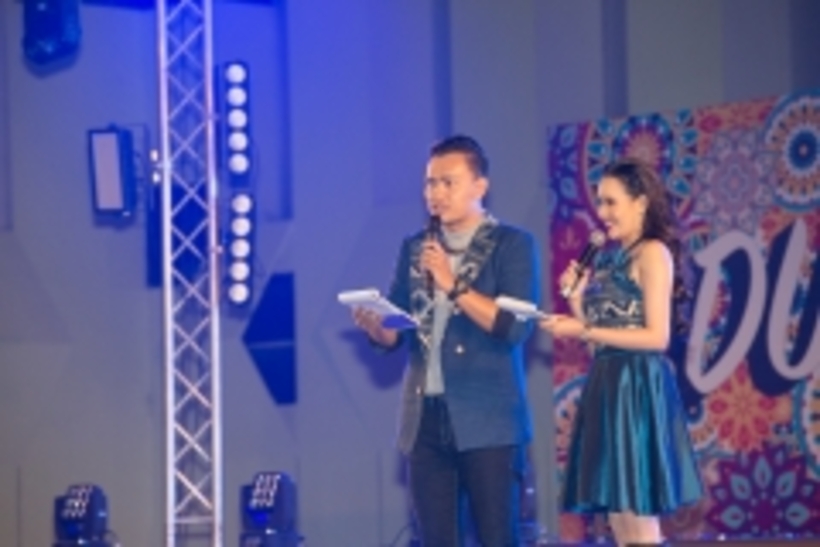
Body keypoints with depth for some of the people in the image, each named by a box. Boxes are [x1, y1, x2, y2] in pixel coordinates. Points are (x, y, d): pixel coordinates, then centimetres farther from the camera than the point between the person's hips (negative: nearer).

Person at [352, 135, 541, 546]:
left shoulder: (513, 245, -1)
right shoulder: (414, 248, 14)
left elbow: (515, 327, -13)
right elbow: (395, 334, 11)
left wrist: (454, 285, -18)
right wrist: (373, 323, -11)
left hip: (487, 419, -5)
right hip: (426, 418, 5)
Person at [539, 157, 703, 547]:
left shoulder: (653, 253, -7)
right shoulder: (610, 259, 17)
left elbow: (657, 337, -15)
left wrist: (582, 331, -15)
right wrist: (576, 298, 4)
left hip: (637, 386, -9)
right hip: (608, 386, 9)